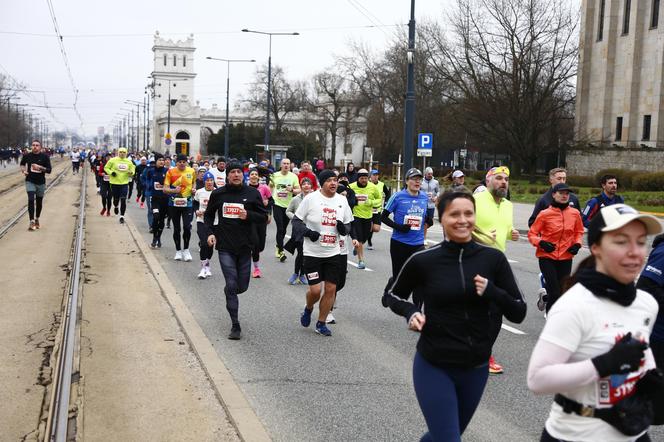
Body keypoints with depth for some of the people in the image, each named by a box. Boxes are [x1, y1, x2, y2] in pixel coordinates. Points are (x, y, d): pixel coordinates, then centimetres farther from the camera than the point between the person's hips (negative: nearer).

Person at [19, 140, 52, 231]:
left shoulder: (45, 156, -6)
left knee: (39, 202, 12)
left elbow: (49, 170, -8)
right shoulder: (27, 155, -2)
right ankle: (32, 222, -15)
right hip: (30, 181, -1)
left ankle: (37, 219, 32)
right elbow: (22, 164, 18)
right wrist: (23, 170, -1)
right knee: (31, 200, -15)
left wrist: (40, 167, -23)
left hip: (41, 182, 1)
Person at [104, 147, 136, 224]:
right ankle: (115, 206, 47)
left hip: (124, 183, 1)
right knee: (116, 199, 10)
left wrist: (131, 173, -5)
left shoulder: (129, 162, 5)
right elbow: (106, 168, 4)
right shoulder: (113, 160, -3)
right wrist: (111, 172, -13)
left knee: (123, 200, -7)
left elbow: (132, 169, 18)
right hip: (115, 183, -1)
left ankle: (122, 216, 1)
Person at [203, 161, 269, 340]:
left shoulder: (252, 193, 1)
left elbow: (264, 217, 4)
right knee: (232, 285, -8)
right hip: (225, 246, -1)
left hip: (245, 245, 1)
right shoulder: (218, 194, 3)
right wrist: (210, 232, 1)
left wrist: (248, 215, -15)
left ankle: (229, 293, 46)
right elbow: (208, 215, 17)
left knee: (242, 286, 8)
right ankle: (235, 326, 0)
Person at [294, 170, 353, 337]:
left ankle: (321, 323, 20)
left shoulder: (342, 200, 5)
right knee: (315, 290, -8)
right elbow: (296, 220, -2)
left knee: (331, 288, 3)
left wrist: (343, 228, -9)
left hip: (333, 253, 4)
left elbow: (348, 224, 14)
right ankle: (308, 309, 27)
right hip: (312, 252, -4)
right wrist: (308, 232, -19)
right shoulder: (311, 198, -8)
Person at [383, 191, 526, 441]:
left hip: (476, 369, 3)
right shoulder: (423, 260, -10)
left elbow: (518, 313, -3)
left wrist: (491, 291, -20)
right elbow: (391, 294, 6)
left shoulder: (494, 259, -6)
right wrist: (411, 312, -13)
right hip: (434, 367, -3)